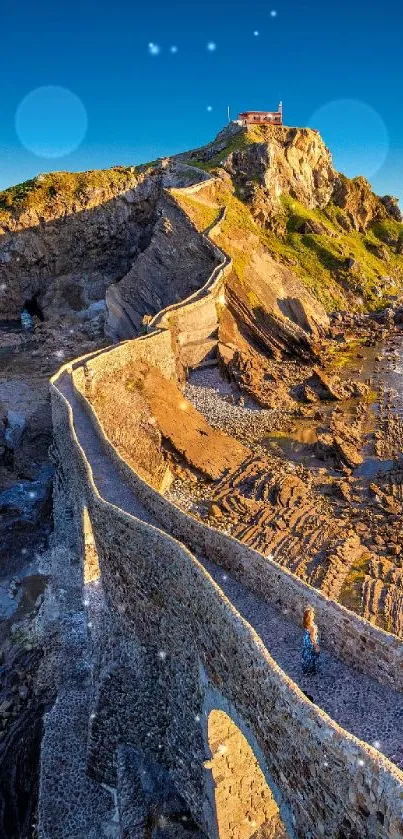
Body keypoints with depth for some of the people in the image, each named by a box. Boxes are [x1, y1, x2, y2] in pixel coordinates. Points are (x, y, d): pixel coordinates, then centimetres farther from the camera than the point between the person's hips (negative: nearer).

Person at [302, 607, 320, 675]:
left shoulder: (305, 622, -15)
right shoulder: (311, 626, -38)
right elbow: (312, 638, -25)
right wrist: (316, 647, -13)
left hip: (306, 639, 8)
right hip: (310, 642, -8)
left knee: (306, 654, 27)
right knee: (311, 656, 17)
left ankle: (305, 669, 48)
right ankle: (311, 671, 40)